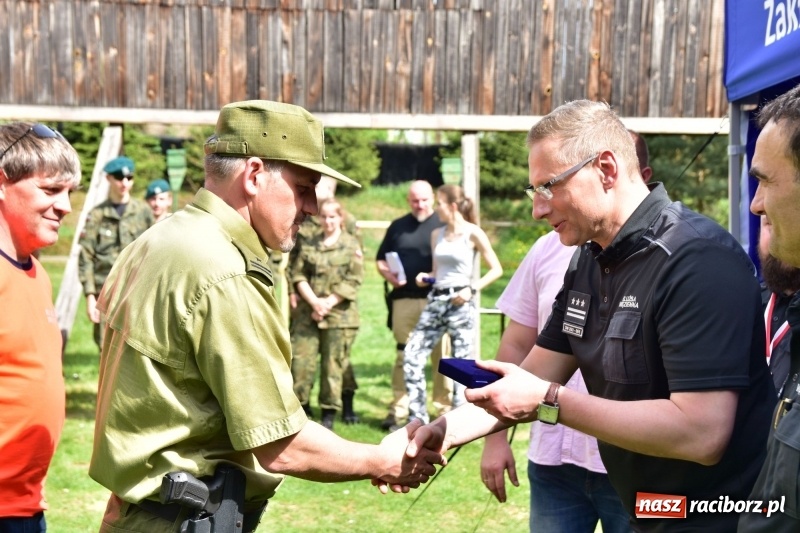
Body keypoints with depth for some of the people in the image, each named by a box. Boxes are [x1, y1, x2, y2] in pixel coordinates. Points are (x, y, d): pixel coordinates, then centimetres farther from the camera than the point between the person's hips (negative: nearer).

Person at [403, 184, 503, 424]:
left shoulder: (473, 233, -4)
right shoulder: (437, 234, 13)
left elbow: (496, 269, -4)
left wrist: (472, 288, -14)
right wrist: (426, 278, 1)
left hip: (460, 302, -6)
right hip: (436, 299, 6)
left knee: (461, 361, -2)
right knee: (412, 354, -2)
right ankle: (417, 417, 6)